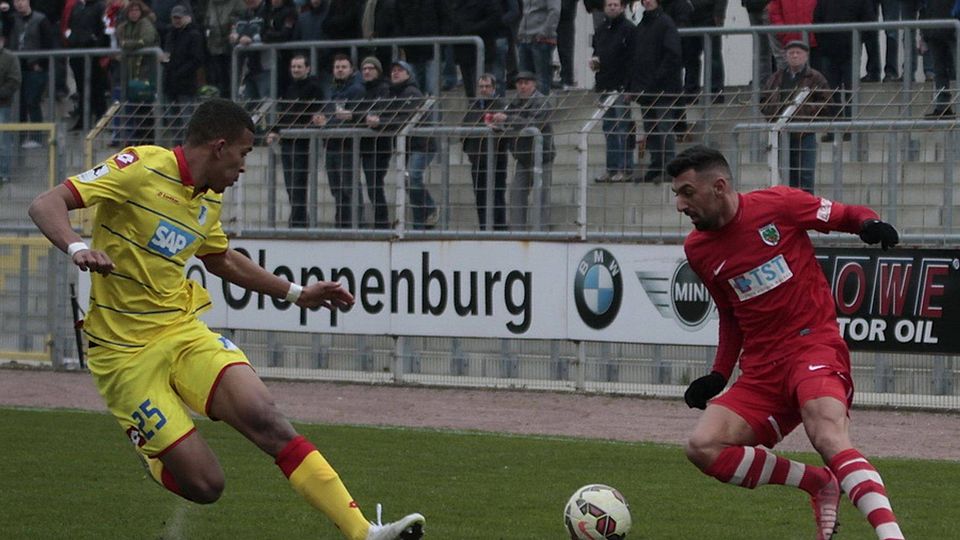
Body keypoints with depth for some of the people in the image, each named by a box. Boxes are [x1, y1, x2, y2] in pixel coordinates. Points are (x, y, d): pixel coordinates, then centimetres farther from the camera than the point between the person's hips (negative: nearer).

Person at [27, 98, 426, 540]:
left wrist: (294, 293, 32)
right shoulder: (141, 167, -12)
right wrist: (77, 248, -38)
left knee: (265, 420, -19)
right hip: (125, 351, -6)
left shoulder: (210, 198, 11)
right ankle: (149, 452, 25)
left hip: (183, 331, 6)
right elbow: (45, 205, -17)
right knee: (204, 485, -11)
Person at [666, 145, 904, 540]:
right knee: (703, 448, -14)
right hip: (762, 370, 6)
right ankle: (818, 483, -4)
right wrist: (719, 375, 13)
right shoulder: (698, 249, 10)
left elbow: (844, 215, 5)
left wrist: (870, 223, -18)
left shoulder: (778, 204, -5)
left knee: (829, 439, -32)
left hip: (814, 345, -6)